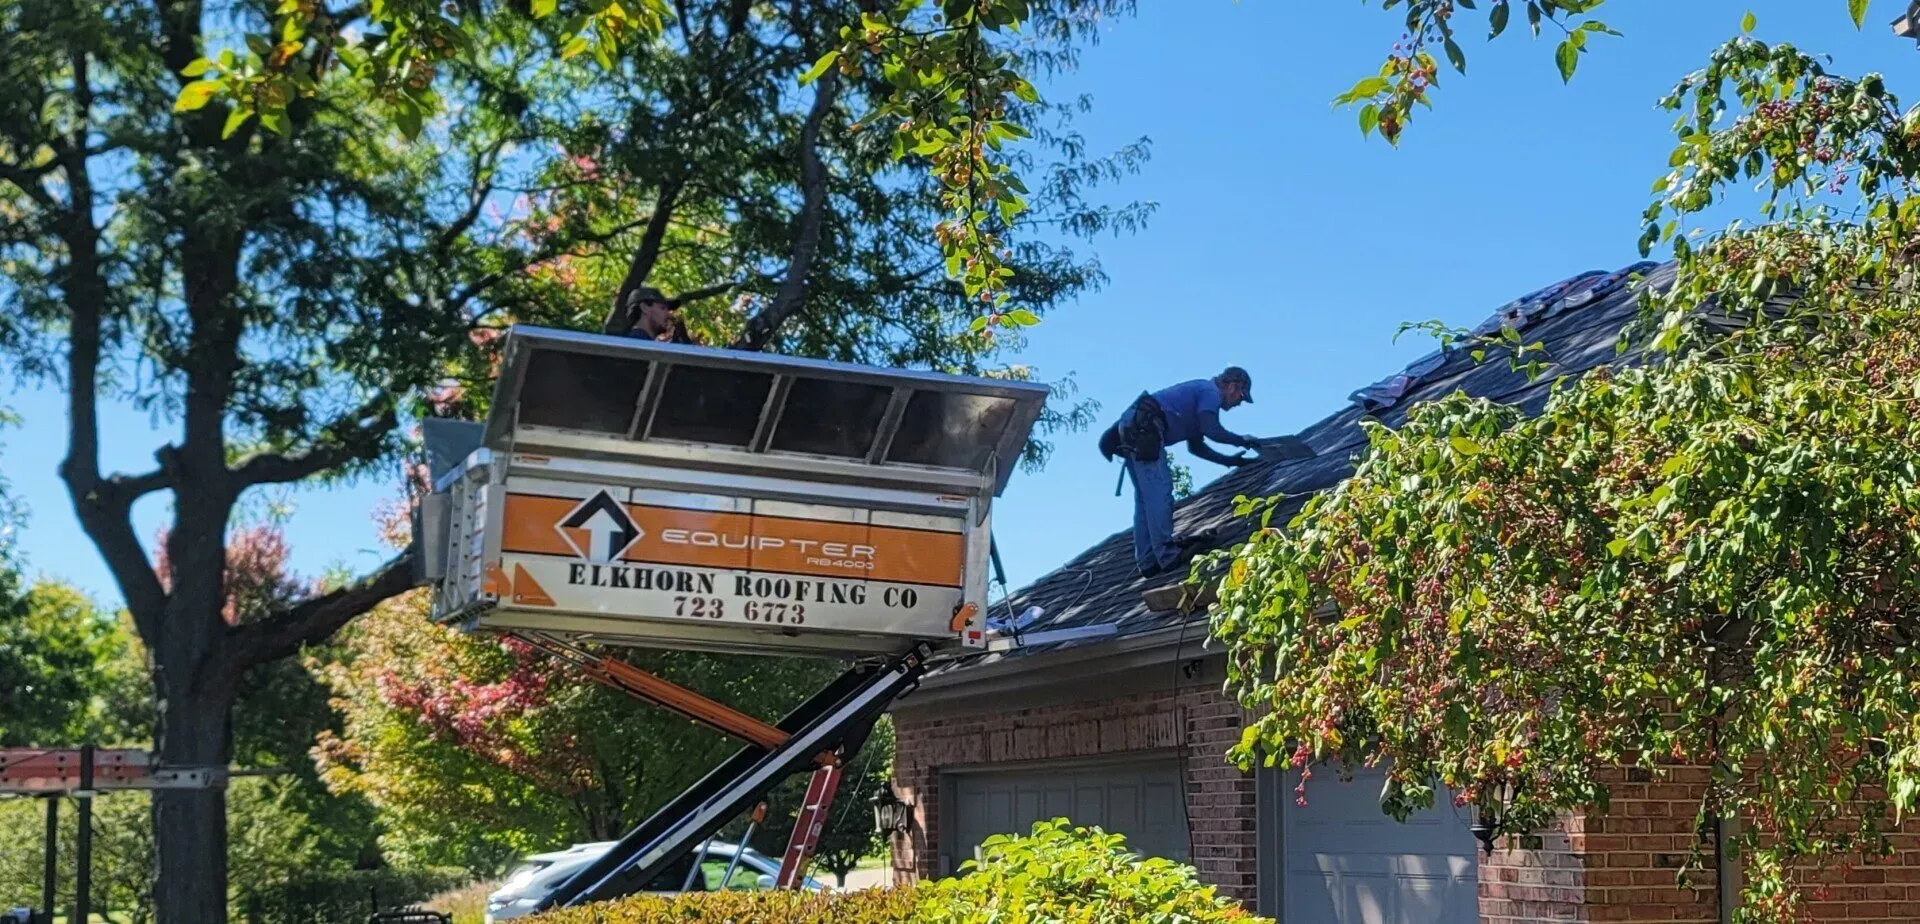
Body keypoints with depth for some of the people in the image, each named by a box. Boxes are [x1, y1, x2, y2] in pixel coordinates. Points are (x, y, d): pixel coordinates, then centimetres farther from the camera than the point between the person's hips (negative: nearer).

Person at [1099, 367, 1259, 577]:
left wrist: (1230, 461, 33)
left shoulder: (1200, 390, 31)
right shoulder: (1211, 392, 1)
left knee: (1145, 498, 10)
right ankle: (1167, 555, -15)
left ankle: (1147, 561, 8)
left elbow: (1196, 446, 33)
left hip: (1130, 427, 10)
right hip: (1144, 428, -10)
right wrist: (1242, 440, 0)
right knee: (1159, 492, -11)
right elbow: (1211, 430, -14)